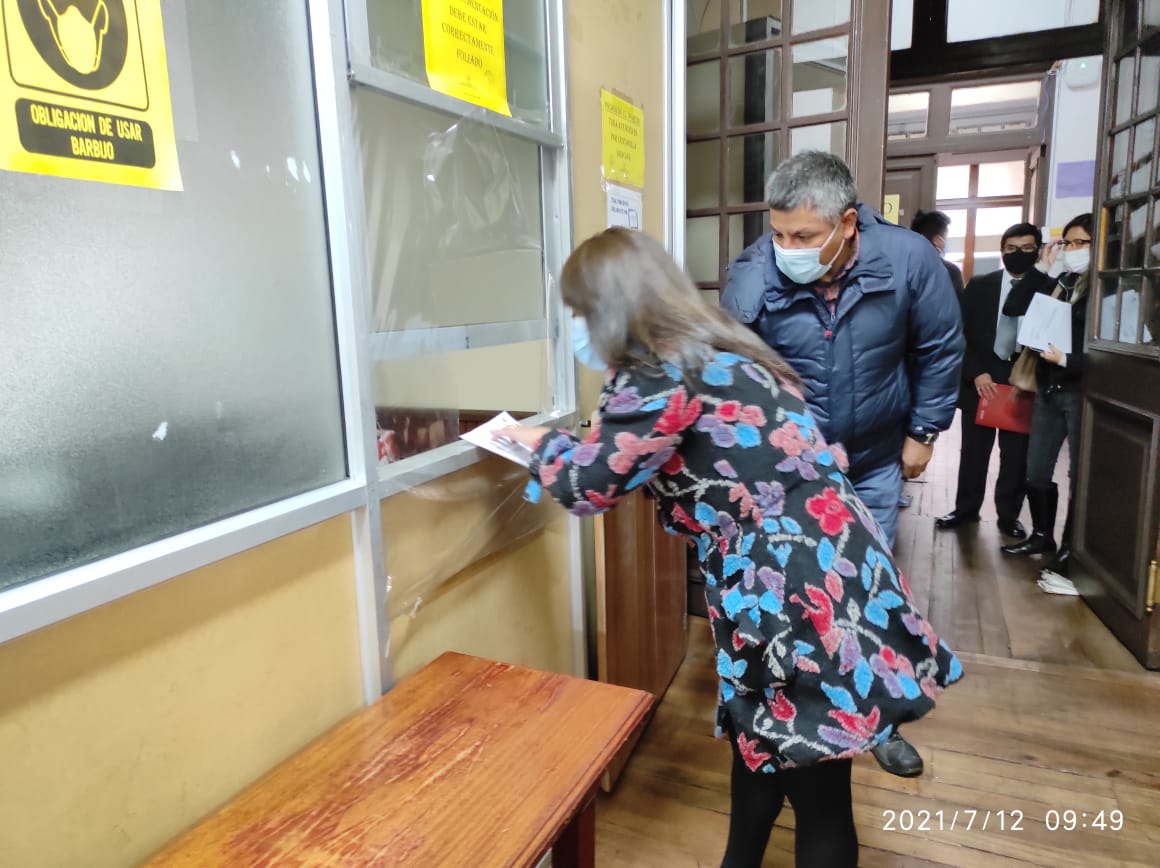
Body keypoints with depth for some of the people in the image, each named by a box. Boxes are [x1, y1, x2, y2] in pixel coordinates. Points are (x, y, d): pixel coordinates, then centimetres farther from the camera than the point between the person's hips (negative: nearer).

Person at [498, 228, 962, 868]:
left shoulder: (661, 373, -17)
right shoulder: (707, 349, 12)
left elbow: (591, 484, -12)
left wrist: (541, 443, 7)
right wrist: (588, 438, 24)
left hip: (802, 585, -10)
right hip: (812, 567, 10)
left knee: (814, 788, 8)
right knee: (762, 737, 27)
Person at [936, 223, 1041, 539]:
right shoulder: (979, 285, 4)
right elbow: (961, 334, 1)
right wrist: (976, 373, -9)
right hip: (981, 379, 1)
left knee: (1017, 453, 6)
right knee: (974, 450, 9)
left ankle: (1009, 515, 20)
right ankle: (966, 509, 22)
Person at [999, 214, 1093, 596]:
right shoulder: (1057, 282, 8)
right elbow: (1013, 308, 0)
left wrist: (1066, 360, -20)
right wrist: (1042, 267, -4)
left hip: (1081, 392, -6)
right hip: (1048, 389, 6)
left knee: (1079, 474, 2)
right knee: (1037, 470, 14)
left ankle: (1070, 553, 10)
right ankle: (1042, 536, 31)